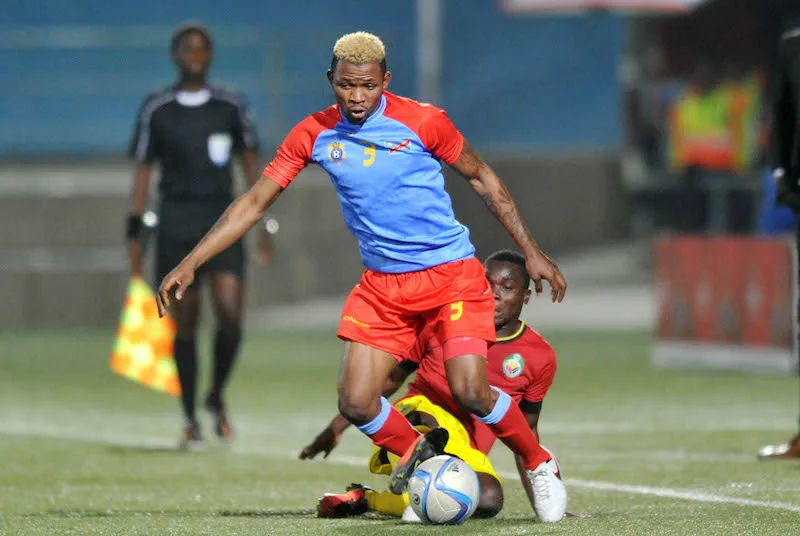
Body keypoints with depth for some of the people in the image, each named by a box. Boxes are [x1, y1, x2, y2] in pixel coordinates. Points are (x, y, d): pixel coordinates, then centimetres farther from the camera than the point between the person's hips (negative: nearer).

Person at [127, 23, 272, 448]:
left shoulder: (230, 107, 6)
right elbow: (142, 172, 6)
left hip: (222, 220, 1)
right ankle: (190, 419, 11)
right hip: (175, 222, 0)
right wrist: (135, 234, 1)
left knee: (230, 313, -15)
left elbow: (251, 165, 11)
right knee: (185, 322, 0)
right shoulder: (156, 110, 3)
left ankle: (217, 397, 9)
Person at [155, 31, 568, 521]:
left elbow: (483, 178, 4)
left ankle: (541, 466, 8)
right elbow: (254, 203, 4)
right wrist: (190, 265, -1)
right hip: (382, 285, 4)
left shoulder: (422, 121, -9)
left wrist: (532, 252, 3)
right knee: (356, 403, -8)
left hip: (451, 274, -4)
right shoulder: (314, 134, -1)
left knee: (470, 391, -18)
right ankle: (417, 454, 22)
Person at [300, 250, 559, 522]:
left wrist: (539, 499, 11)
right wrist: (335, 428, 13)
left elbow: (526, 432, 16)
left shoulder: (541, 357, 5)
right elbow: (389, 380, 15)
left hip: (467, 453, 2)